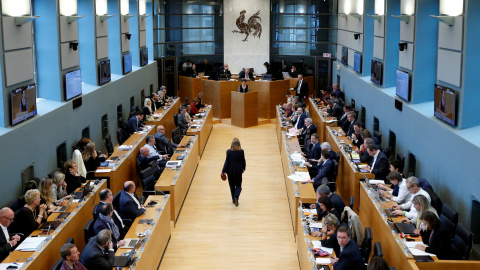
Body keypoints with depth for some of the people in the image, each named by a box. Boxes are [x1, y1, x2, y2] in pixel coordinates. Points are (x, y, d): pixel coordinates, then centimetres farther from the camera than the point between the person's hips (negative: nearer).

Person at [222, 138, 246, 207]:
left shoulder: (229, 151, -13)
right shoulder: (241, 151, -10)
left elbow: (227, 162, -9)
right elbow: (243, 161, -1)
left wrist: (223, 171, 0)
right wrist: (243, 168, 19)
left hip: (230, 171, 0)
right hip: (238, 171, 0)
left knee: (232, 186, 15)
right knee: (238, 185, 10)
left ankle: (234, 199, 23)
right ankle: (236, 197, -15)